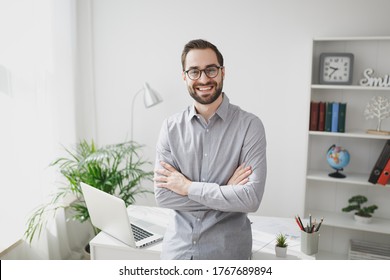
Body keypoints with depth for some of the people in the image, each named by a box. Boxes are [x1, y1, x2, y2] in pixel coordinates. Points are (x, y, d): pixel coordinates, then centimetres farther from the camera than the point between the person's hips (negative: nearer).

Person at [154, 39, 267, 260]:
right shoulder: (171, 127, -4)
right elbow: (163, 196, -10)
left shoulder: (249, 125, -13)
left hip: (228, 251, -2)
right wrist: (225, 191, -17)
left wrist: (189, 187, -16)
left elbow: (252, 198, -20)